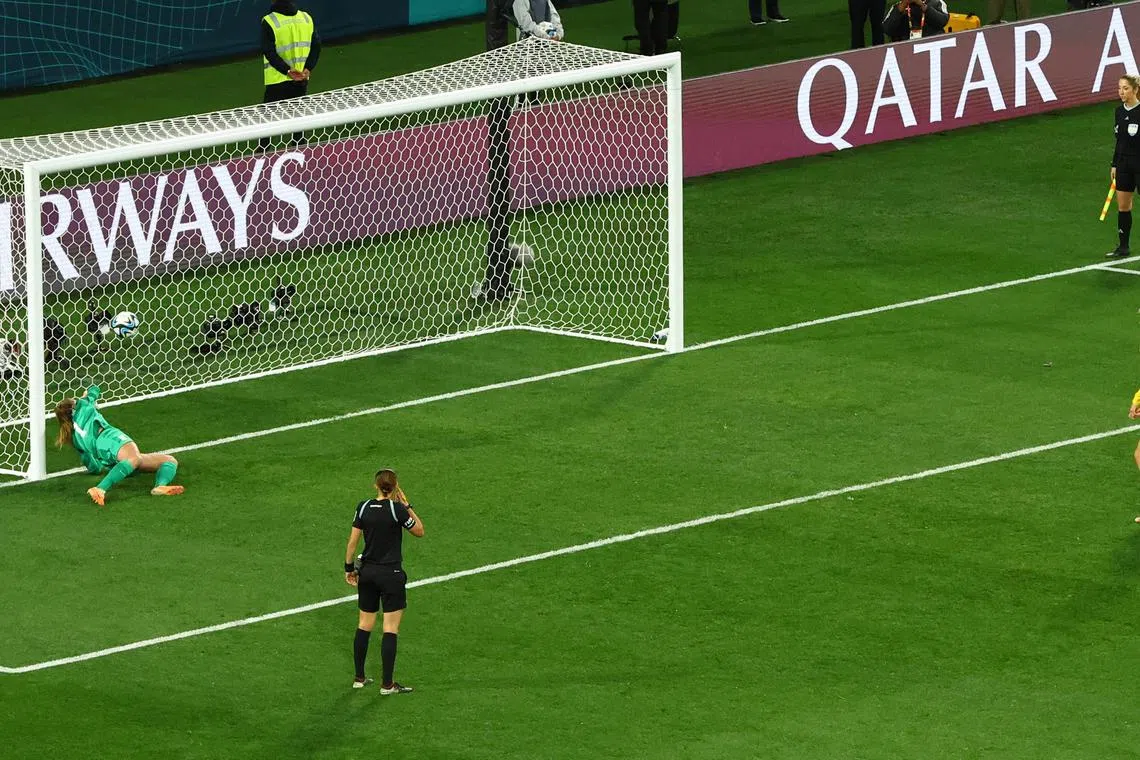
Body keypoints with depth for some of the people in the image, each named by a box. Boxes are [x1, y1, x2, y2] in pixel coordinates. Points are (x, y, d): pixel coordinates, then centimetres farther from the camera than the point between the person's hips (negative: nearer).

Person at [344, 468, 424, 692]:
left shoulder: (364, 508, -1)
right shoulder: (397, 509, -15)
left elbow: (352, 542, 2)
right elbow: (419, 531, -2)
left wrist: (349, 567, 13)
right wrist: (407, 505, 1)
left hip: (367, 572, 5)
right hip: (391, 573, -5)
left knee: (364, 625, 14)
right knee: (391, 628, -1)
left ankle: (359, 678, 21)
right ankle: (387, 684, -1)